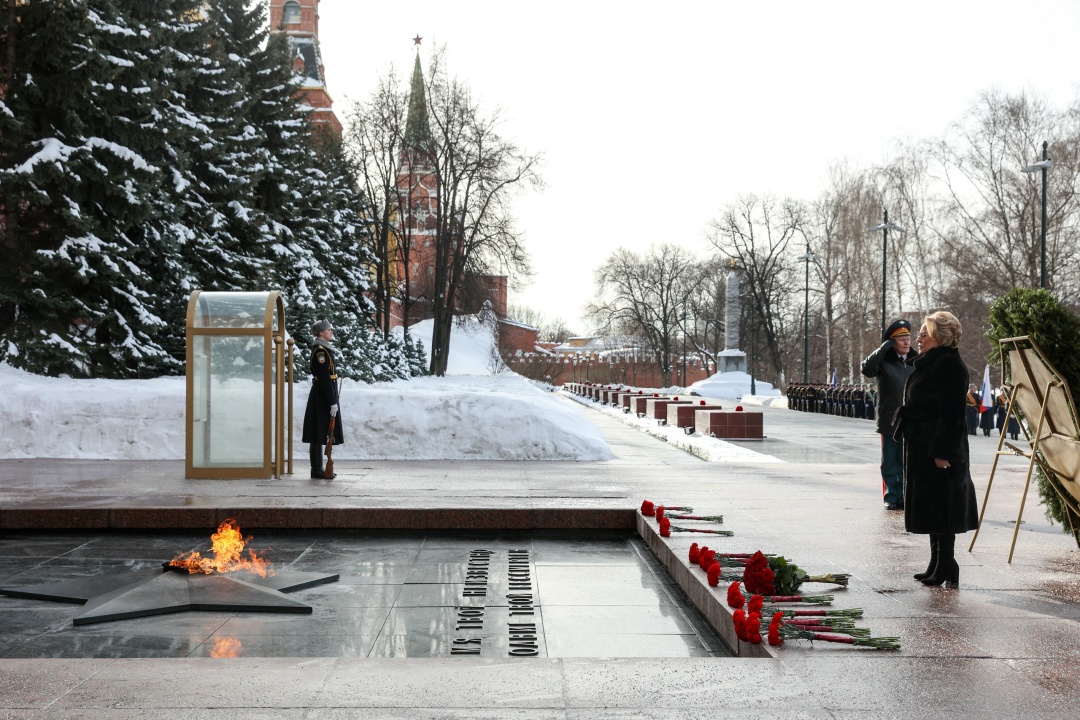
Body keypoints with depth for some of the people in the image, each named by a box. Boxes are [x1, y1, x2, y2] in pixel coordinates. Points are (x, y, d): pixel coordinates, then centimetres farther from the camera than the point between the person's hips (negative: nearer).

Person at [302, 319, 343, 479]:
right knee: (319, 433, -5)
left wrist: (332, 400, 20)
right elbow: (324, 379, -20)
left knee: (321, 433, 13)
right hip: (322, 398, -10)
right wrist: (332, 402, -20)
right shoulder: (320, 350, -16)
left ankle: (318, 467, 20)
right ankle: (317, 470, -1)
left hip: (322, 397, 10)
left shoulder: (325, 349, 15)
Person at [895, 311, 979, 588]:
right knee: (931, 507, 14)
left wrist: (943, 452, -23)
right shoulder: (929, 363, 16)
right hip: (923, 447, 10)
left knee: (940, 509, -5)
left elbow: (952, 414, -21)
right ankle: (937, 565, 21)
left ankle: (945, 567, 2)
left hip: (937, 450, -10)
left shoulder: (949, 365, -15)